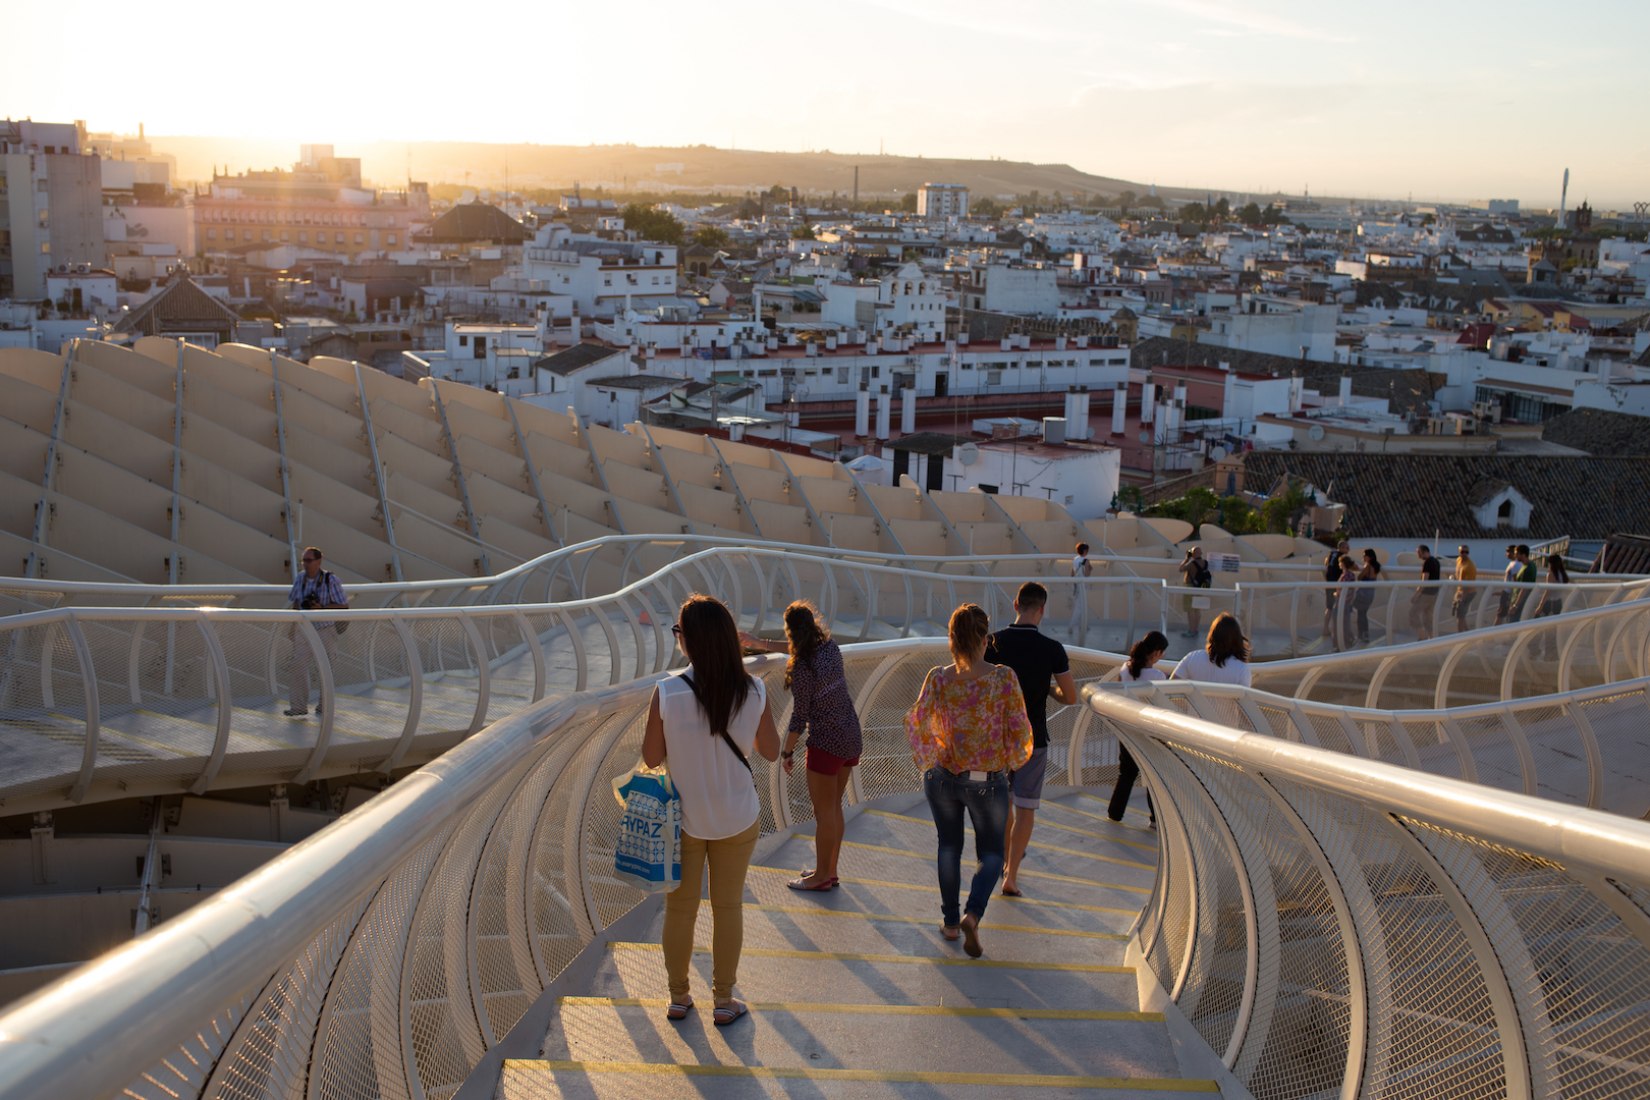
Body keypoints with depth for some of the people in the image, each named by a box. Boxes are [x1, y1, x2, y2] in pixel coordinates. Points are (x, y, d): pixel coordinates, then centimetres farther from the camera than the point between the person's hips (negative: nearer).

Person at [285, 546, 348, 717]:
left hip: (325, 630, -3)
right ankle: (298, 706, -4)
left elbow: (343, 605, -10)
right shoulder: (301, 578, 1)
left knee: (326, 668, 8)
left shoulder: (330, 579, -12)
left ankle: (324, 704, 24)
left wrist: (322, 608, -23)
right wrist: (293, 625, 12)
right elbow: (295, 602, 15)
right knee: (296, 665, -9)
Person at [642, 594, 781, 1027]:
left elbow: (651, 757, -12)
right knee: (728, 907, 18)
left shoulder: (667, 693, -23)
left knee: (680, 909, 18)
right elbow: (771, 750, -3)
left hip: (683, 818, -1)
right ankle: (724, 1002, 30)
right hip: (737, 818, 1)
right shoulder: (753, 691, -16)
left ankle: (678, 998, 33)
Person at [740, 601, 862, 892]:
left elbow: (800, 717, -16)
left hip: (826, 744, -8)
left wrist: (787, 752, -3)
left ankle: (822, 876, 17)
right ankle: (829, 870, 29)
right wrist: (760, 644, 27)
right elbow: (798, 649, 21)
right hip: (851, 738, 8)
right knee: (834, 807, 19)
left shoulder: (802, 670, -21)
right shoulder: (830, 648, 1)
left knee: (824, 812, 6)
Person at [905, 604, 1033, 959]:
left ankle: (950, 922, 30)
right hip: (989, 781, -2)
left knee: (949, 847, 22)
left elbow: (918, 725, -7)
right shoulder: (1003, 677, -16)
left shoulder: (938, 678, -11)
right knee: (991, 854, 14)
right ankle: (972, 914, -9)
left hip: (944, 777, 2)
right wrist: (1011, 762, 8)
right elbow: (1018, 730, -12)